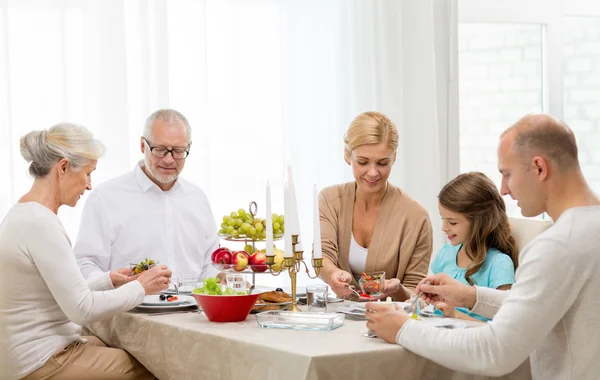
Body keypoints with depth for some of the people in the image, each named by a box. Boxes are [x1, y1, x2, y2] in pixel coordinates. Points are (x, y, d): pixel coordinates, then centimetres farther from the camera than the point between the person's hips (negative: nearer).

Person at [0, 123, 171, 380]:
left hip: (33, 352, 10)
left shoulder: (24, 214, 10)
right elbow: (82, 309, -21)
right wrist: (141, 287, -10)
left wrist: (109, 280, 8)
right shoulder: (40, 223, -20)